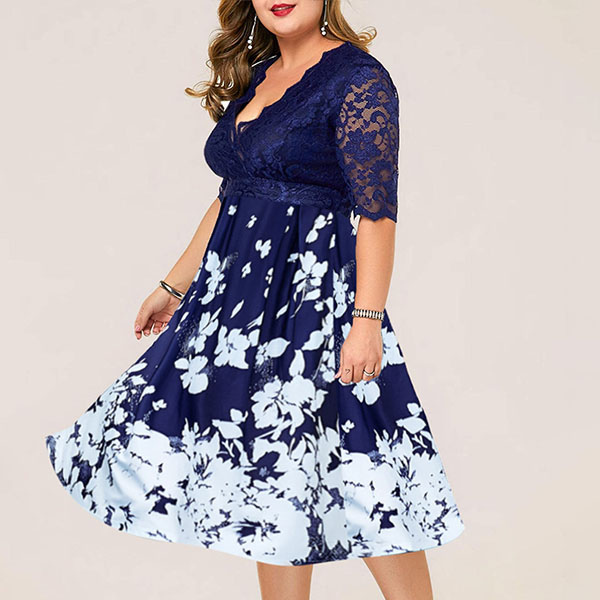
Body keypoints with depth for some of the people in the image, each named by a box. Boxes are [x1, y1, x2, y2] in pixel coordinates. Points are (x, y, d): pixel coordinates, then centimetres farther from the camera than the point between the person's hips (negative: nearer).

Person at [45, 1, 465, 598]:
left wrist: (367, 320, -22)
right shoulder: (254, 76, 15)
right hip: (241, 290, 8)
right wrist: (173, 286, 24)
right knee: (266, 465, 11)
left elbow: (377, 212, -14)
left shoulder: (358, 79, -9)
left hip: (315, 293, -8)